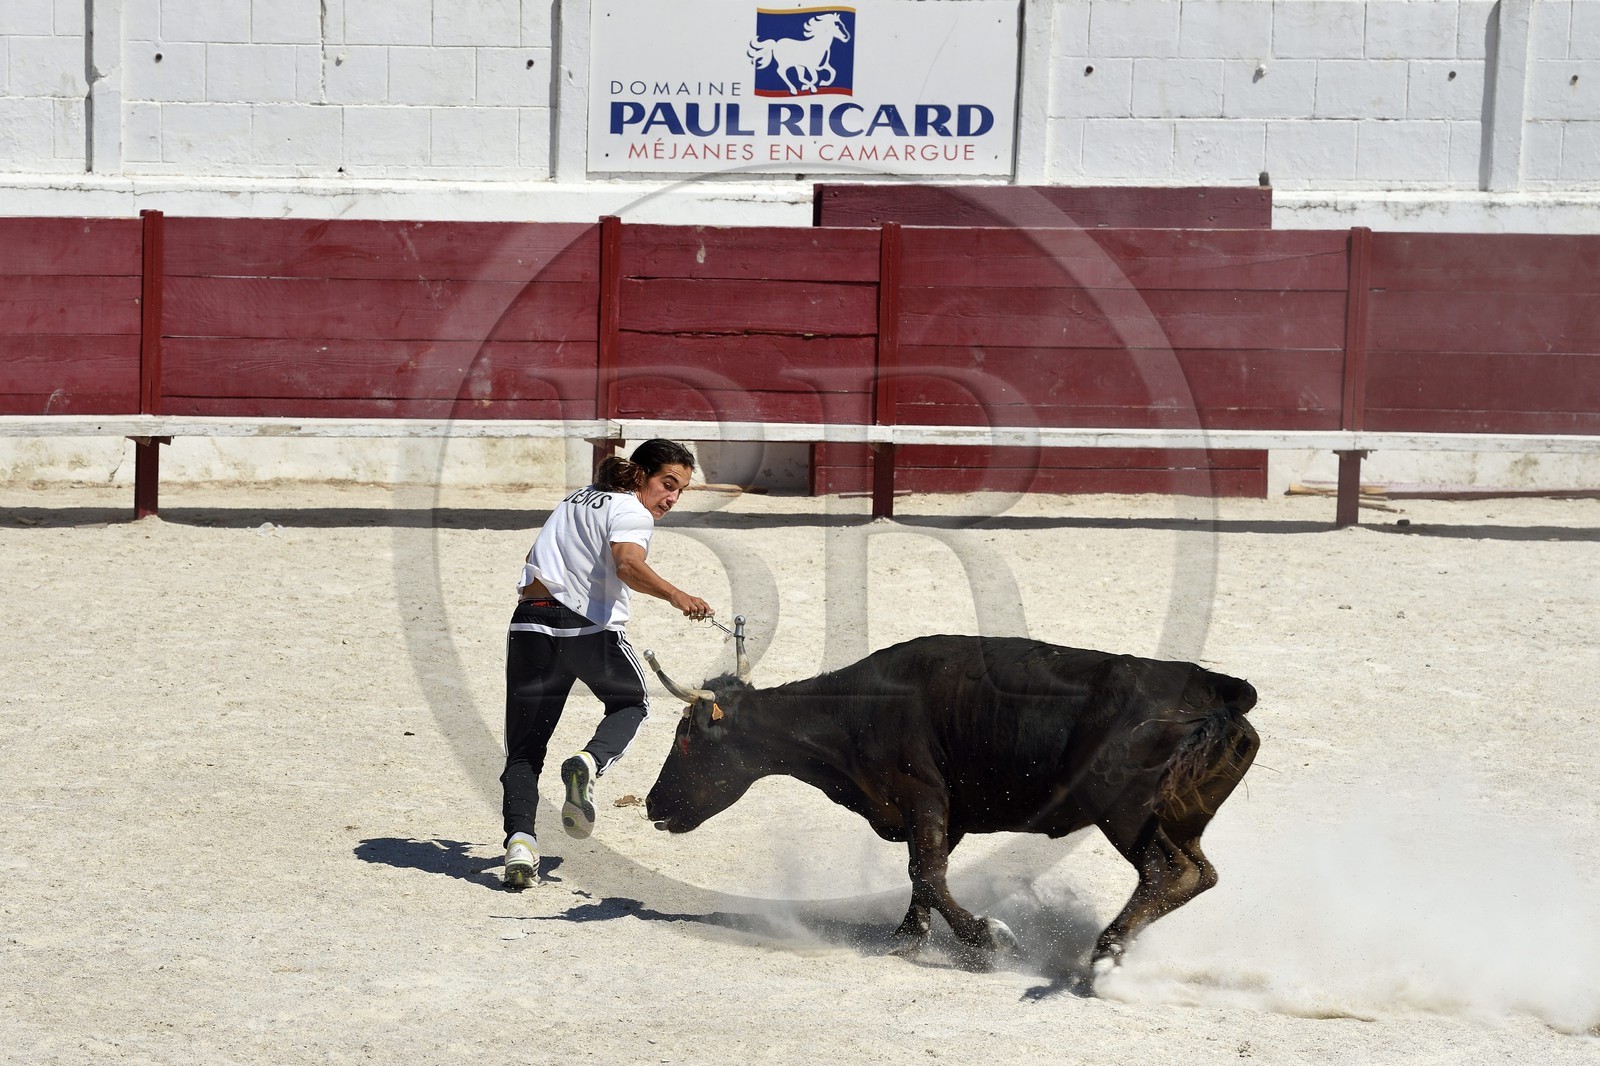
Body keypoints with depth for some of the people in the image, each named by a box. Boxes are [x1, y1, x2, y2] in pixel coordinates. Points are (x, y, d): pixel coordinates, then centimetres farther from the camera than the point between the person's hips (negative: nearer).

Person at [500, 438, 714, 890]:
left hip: (531, 626, 5)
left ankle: (520, 839, -17)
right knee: (631, 705, 24)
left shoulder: (578, 498, 22)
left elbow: (538, 556, 34)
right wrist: (675, 595, -37)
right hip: (591, 629, -5)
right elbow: (628, 564, -23)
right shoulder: (632, 513, -2)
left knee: (524, 751, 7)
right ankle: (589, 763, -7)